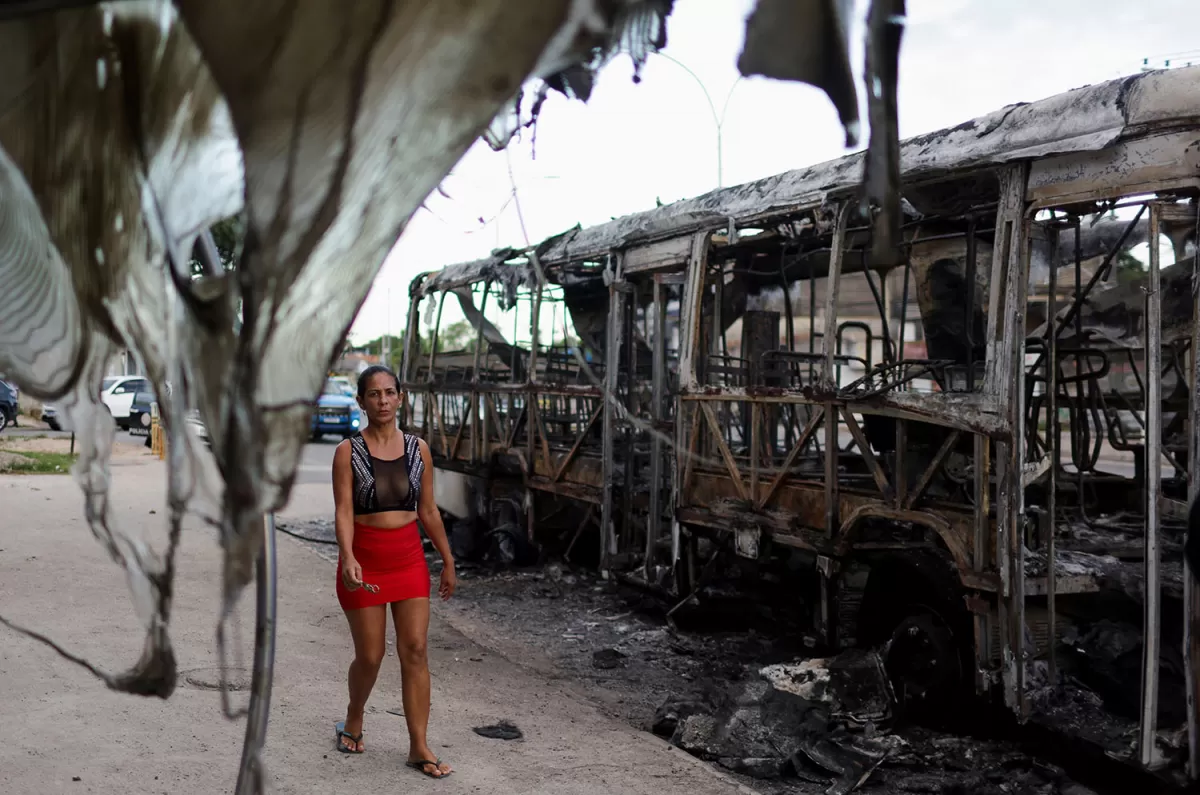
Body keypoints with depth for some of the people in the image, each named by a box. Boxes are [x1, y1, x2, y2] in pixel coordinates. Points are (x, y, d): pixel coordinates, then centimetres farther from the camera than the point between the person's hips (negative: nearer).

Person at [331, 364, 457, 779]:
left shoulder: (418, 448, 3)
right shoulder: (348, 452, -6)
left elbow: (428, 510, 8)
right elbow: (344, 511, -15)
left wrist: (448, 561, 10)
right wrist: (347, 558, -30)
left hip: (410, 555, 3)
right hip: (365, 558, -2)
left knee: (415, 651, -1)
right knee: (370, 655, 7)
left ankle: (419, 746, 8)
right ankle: (353, 720, 36)